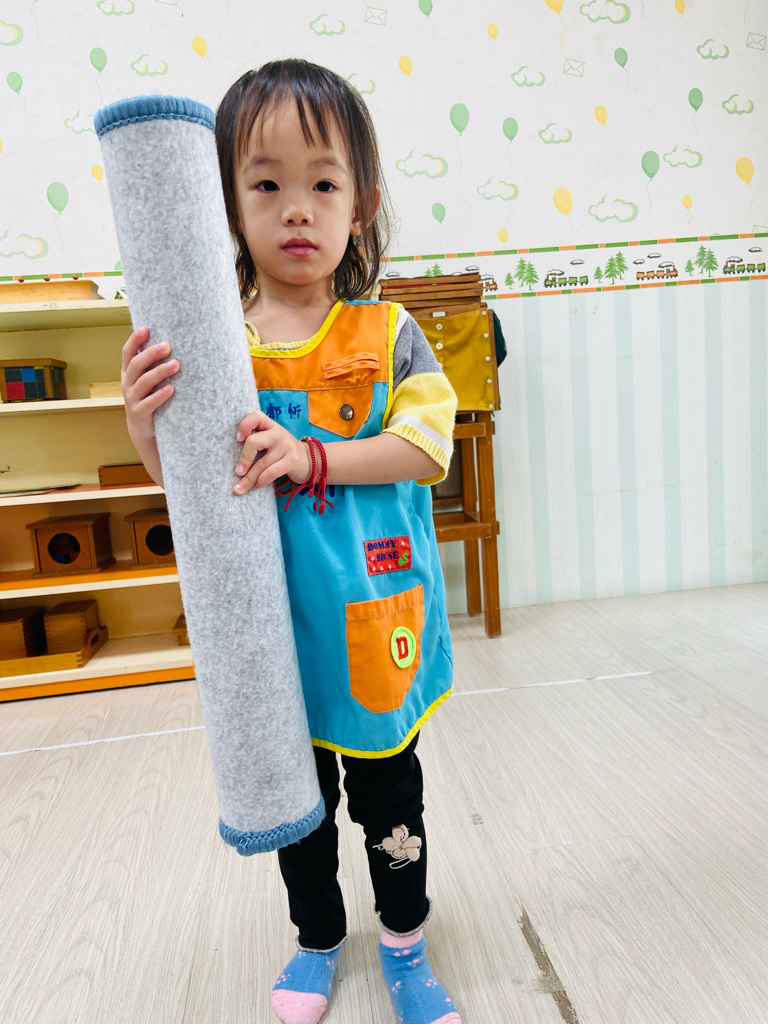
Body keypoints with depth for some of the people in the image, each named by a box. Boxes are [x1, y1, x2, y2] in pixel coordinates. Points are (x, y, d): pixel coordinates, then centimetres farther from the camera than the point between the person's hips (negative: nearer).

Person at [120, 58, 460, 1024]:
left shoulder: (385, 332, -5)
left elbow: (428, 445, -13)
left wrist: (312, 458, -24)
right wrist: (147, 429, -22)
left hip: (369, 616, -1)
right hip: (268, 618, 1)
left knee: (389, 790, 17)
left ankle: (404, 939, 45)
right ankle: (317, 936, 49)